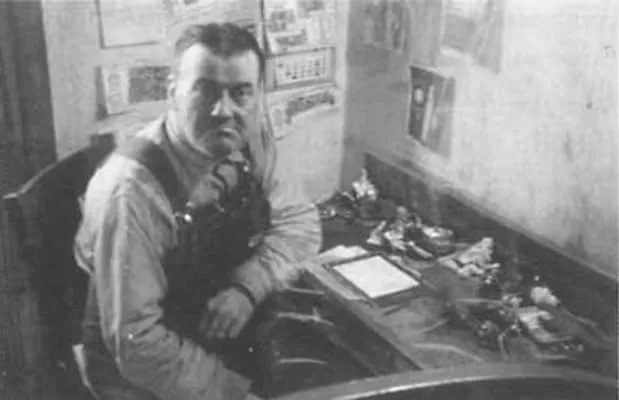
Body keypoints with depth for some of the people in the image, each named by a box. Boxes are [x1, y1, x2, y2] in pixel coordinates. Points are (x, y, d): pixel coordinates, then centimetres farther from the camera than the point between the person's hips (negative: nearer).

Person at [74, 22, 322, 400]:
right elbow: (136, 343, -26)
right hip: (140, 370, -6)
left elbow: (299, 220, -3)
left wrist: (246, 288, -19)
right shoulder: (130, 191, -28)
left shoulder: (249, 137, -9)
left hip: (216, 324, 6)